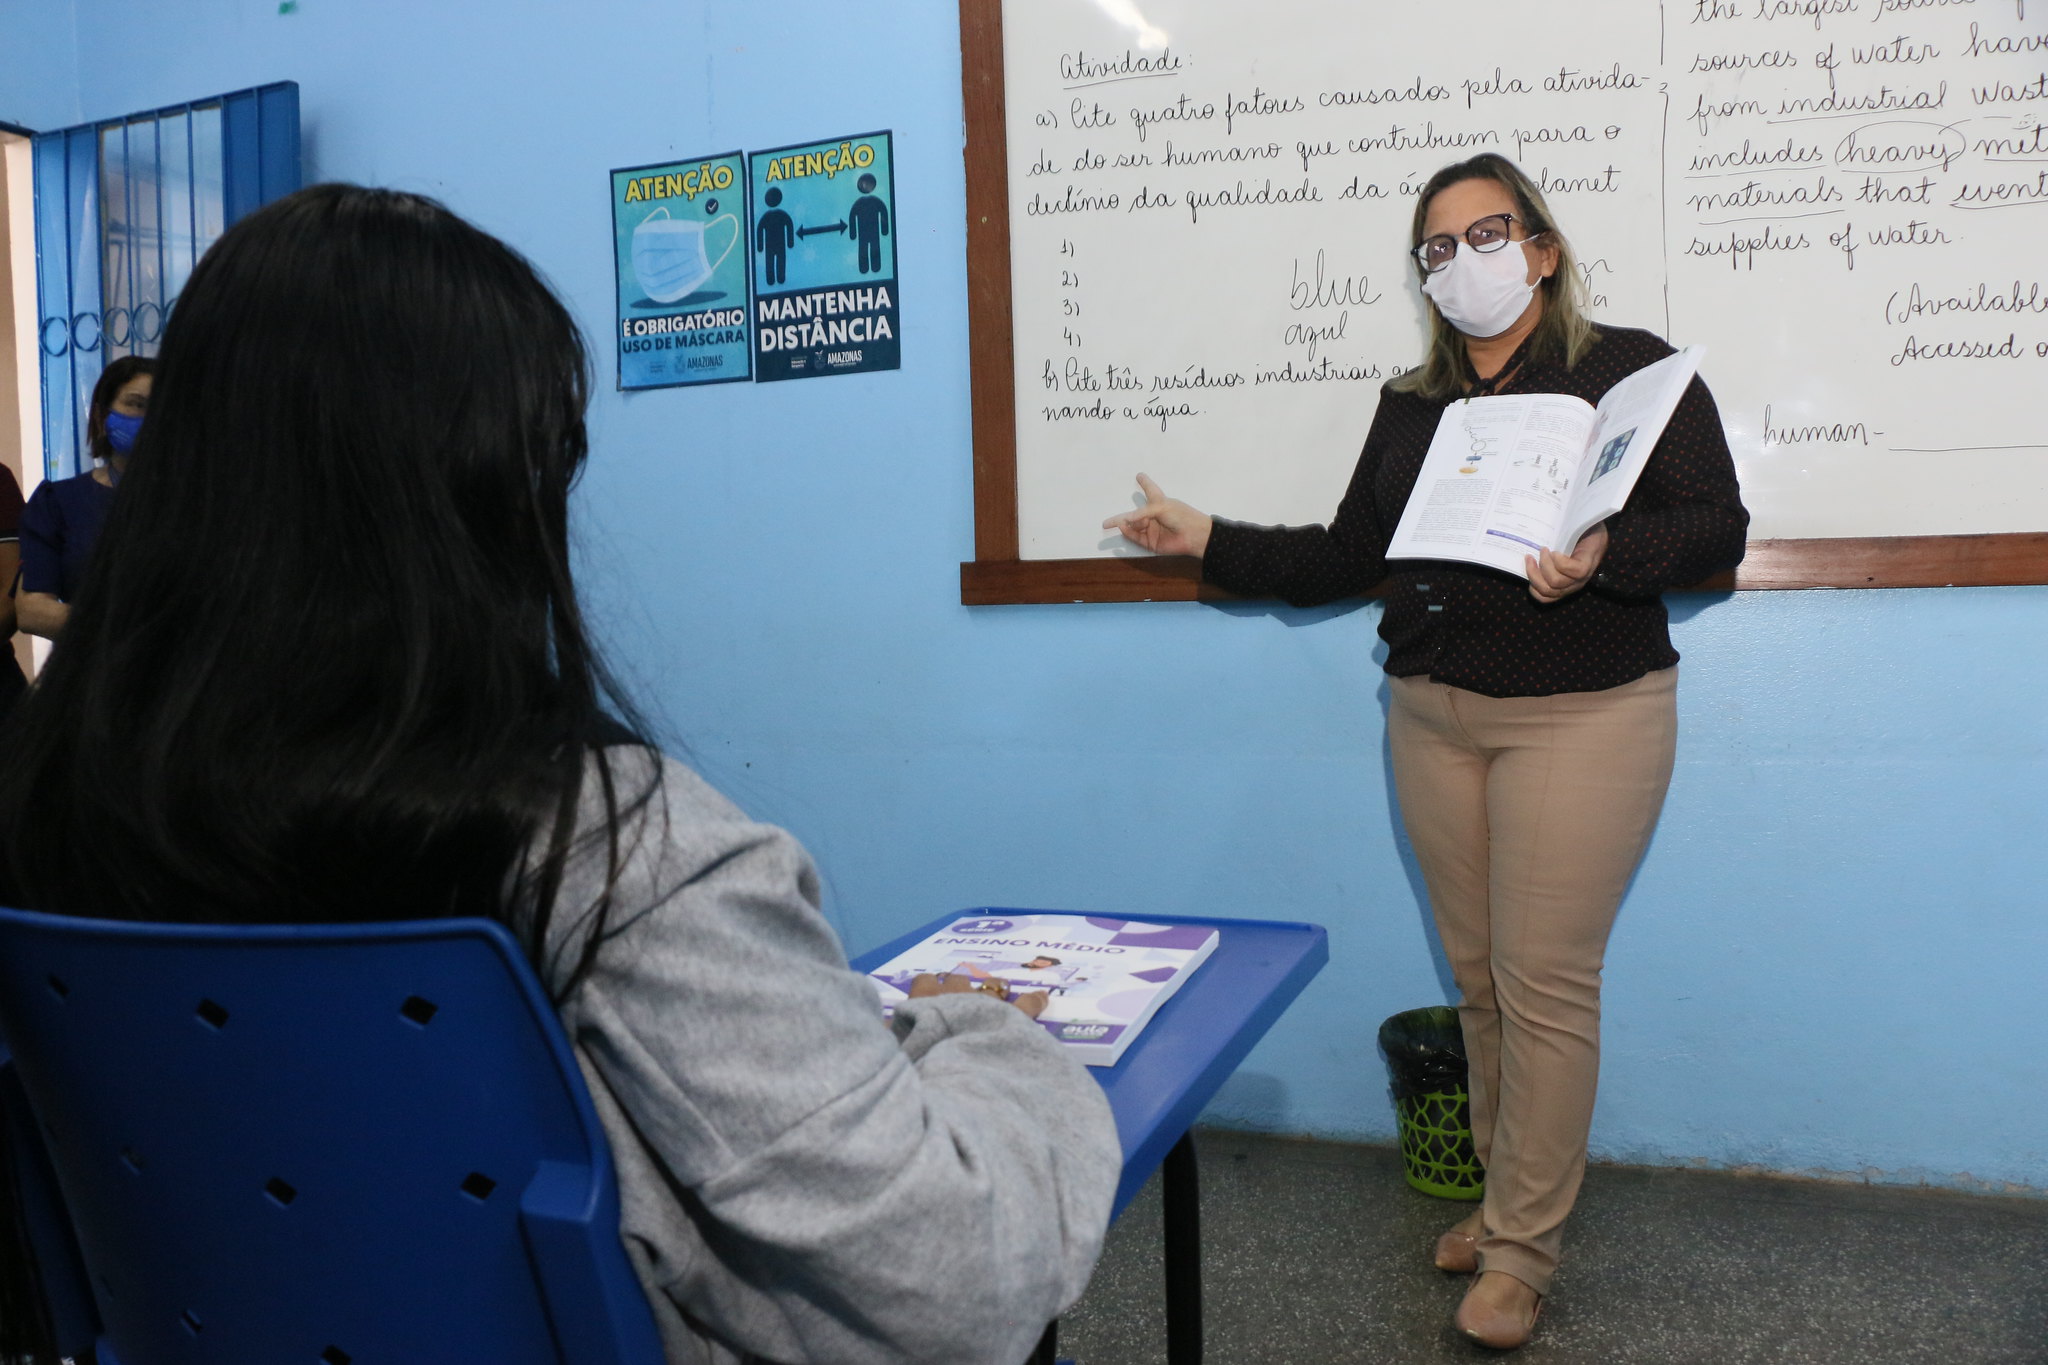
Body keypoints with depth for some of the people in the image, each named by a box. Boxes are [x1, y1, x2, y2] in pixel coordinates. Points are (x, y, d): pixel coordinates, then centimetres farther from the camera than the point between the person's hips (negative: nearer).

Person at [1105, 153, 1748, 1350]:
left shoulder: (1632, 369, 1)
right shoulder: (1411, 404, 15)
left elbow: (1718, 528, -5)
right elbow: (1348, 558, 15)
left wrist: (1605, 554, -24)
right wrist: (1209, 540, 8)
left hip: (1582, 712, -4)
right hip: (1433, 714, 5)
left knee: (1545, 980, -3)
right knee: (1479, 976, 10)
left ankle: (1523, 1250, 10)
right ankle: (1510, 1199, 26)